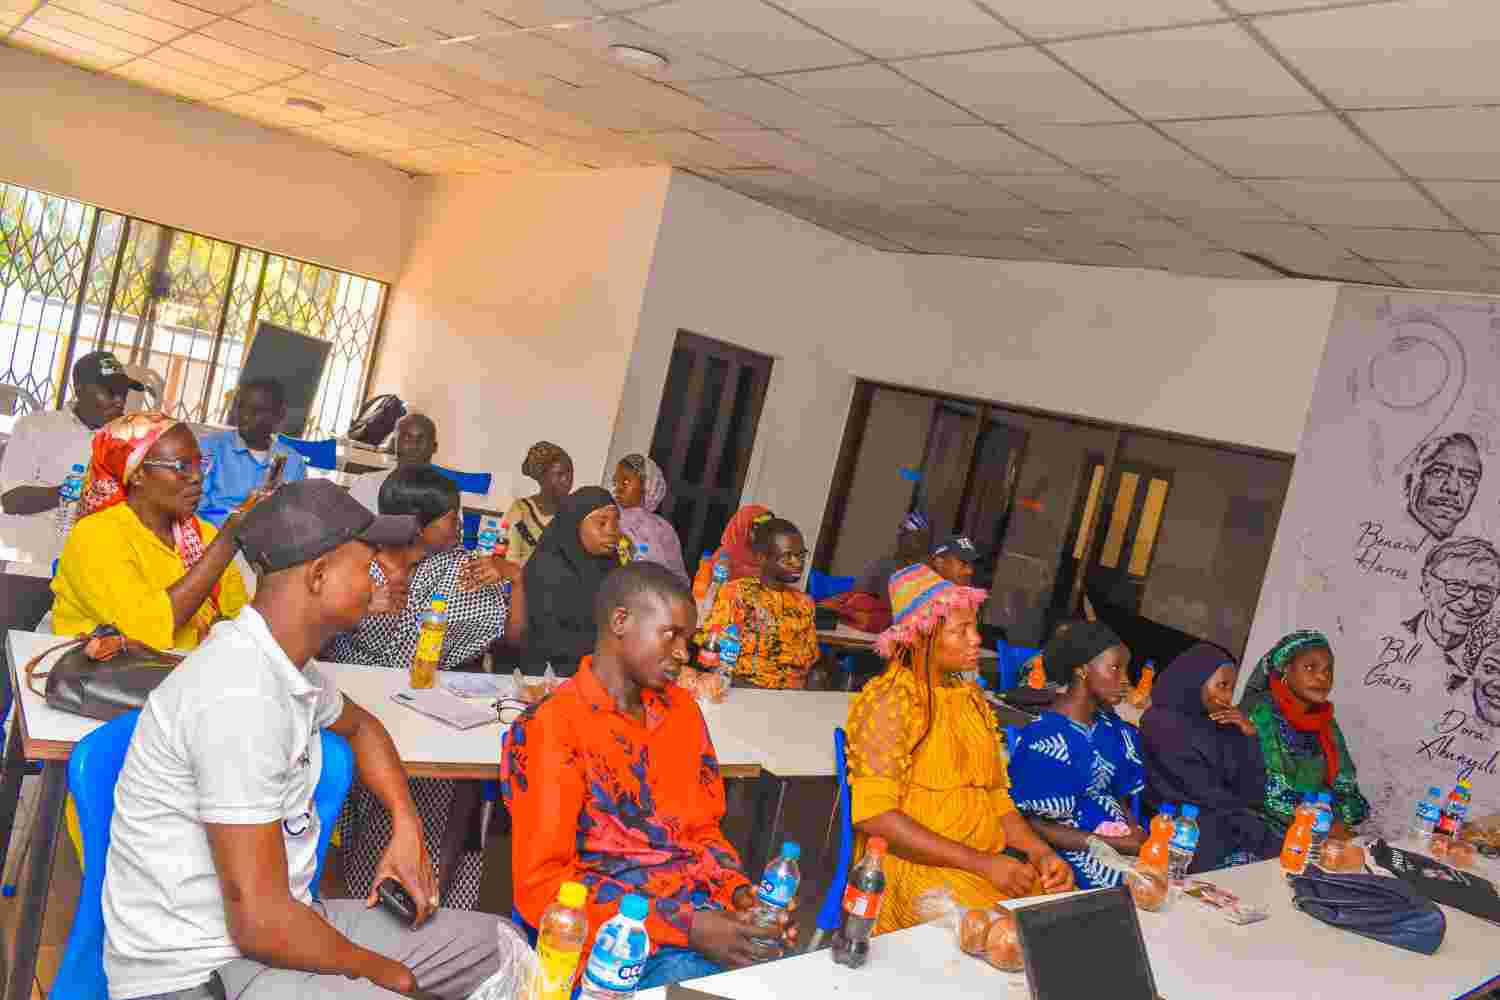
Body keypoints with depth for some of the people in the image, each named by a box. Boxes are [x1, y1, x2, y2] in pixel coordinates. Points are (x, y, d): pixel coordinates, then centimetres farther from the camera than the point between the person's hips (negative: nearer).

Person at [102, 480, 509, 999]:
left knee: (496, 946, 8)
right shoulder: (241, 696, -26)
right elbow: (261, 924, -26)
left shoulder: (284, 663, 3)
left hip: (270, 921, 9)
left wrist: (407, 828, 10)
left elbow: (360, 726, 25)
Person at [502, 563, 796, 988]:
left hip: (704, 912, 5)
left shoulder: (682, 709, 11)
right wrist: (684, 927, -17)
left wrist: (739, 892, -3)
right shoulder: (550, 726, -10)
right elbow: (541, 885, -12)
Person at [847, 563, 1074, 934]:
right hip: (916, 865, -7)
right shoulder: (890, 700, -11)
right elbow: (873, 815, -18)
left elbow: (994, 792, 13)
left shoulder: (971, 698, 12)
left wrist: (1041, 851, -6)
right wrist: (982, 863, -20)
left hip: (993, 863, 7)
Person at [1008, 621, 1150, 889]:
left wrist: (1139, 836, -6)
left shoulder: (1114, 731, 9)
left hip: (1120, 843, 7)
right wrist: (1115, 844, -17)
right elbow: (1034, 824, -14)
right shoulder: (1046, 739, -15)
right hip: (1074, 856, -7)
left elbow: (1122, 801, 15)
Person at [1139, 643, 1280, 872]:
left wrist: (1250, 737, -3)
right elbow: (1204, 795, -12)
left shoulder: (1224, 728, 13)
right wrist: (1243, 818, 0)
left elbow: (1252, 795, 5)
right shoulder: (1163, 726, -8)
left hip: (1229, 831, 6)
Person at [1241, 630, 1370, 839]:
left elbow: (1347, 791, 10)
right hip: (1269, 834, -6)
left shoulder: (1327, 725, 12)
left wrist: (1337, 822, -9)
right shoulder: (1262, 713, -9)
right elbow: (1270, 791, -14)